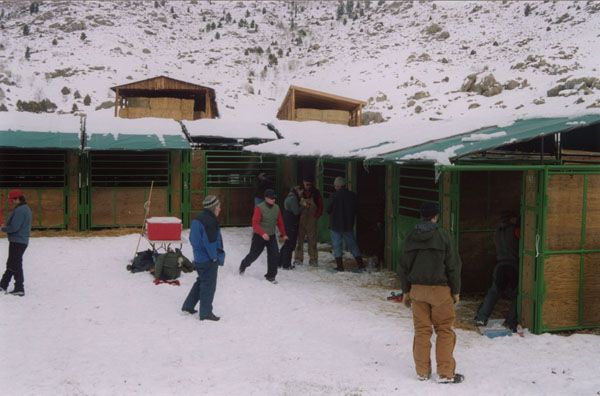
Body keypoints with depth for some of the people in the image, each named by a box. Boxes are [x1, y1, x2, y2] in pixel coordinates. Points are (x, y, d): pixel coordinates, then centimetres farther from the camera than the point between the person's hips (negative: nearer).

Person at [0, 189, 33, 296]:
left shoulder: (20, 210, -21)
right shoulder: (25, 208, 13)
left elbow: (14, 227, -25)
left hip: (17, 241, -10)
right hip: (22, 240, 10)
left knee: (15, 265, -3)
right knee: (11, 264, 18)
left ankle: (19, 289, 1)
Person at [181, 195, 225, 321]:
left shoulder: (197, 219, 10)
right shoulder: (209, 221, -21)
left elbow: (192, 238, 17)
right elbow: (210, 242, -24)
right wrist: (215, 257, -14)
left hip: (199, 258, 10)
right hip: (209, 259, -10)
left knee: (201, 281, 22)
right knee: (208, 285, 0)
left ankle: (188, 305, 27)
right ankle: (206, 313, 7)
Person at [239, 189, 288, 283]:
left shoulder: (276, 208, 1)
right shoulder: (259, 208, -17)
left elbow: (280, 222, 12)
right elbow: (255, 223, -22)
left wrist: (283, 234, 13)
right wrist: (262, 233, -33)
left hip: (271, 236, 4)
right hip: (259, 236, -4)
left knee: (274, 256, -8)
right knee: (253, 254, 9)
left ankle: (271, 276, 5)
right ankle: (243, 265, 40)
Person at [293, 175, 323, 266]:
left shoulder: (316, 192, 2)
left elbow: (320, 206, 6)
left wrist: (316, 216, -3)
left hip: (312, 219, 0)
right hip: (301, 218, 0)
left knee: (312, 240, 0)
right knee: (299, 239, 2)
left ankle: (313, 259, 7)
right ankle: (298, 258, 11)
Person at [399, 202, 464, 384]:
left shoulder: (410, 237, 3)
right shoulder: (442, 235, -8)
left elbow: (404, 265, 8)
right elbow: (453, 265, -6)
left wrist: (406, 290, 17)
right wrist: (455, 291, 3)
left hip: (417, 289, 4)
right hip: (439, 289, -4)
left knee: (421, 330, 10)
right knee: (444, 330, 5)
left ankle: (422, 371, 14)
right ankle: (445, 373, 5)